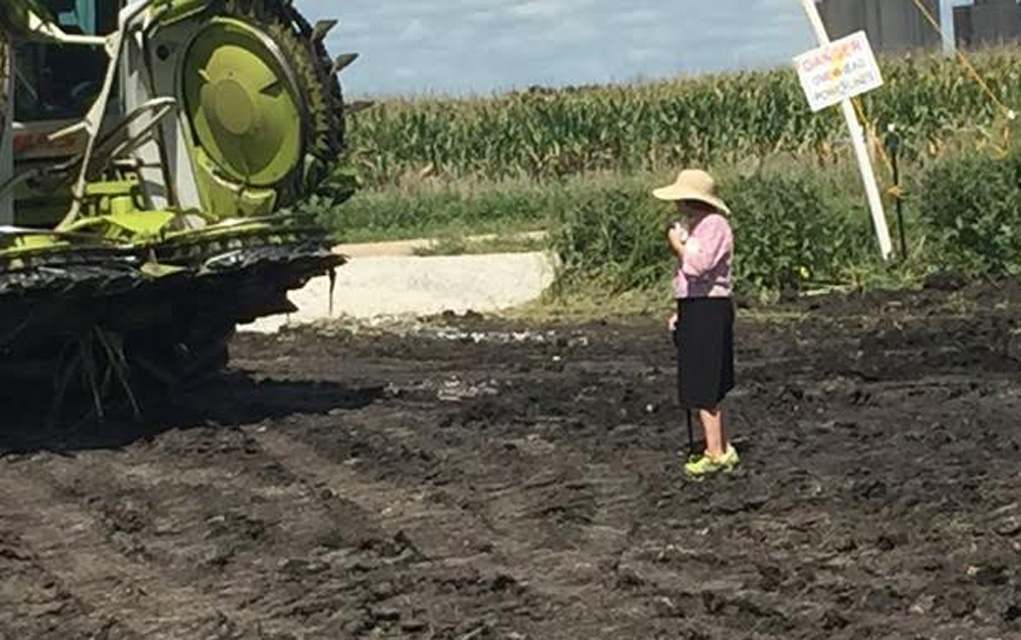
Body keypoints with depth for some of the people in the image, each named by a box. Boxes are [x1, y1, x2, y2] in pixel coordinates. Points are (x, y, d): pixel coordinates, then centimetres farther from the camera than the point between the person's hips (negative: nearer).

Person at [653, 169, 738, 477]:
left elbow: (696, 267, -25)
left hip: (709, 310, -10)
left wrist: (677, 244, -10)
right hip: (693, 310, 10)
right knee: (704, 387, 14)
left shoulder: (714, 226, -14)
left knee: (703, 388, -8)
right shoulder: (694, 226, 17)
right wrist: (680, 312, 17)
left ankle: (715, 454, -4)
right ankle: (723, 450, 20)